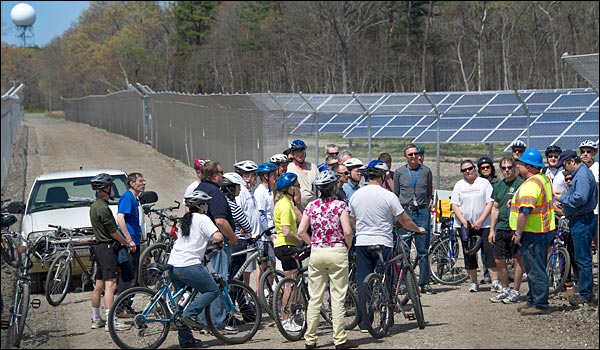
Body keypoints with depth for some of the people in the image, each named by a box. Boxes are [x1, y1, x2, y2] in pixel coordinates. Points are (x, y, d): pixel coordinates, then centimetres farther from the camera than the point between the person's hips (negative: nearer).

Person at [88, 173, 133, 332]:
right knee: (110, 284, -13)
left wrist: (125, 238, 18)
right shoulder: (103, 208, -17)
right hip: (107, 247, -11)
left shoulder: (95, 206, 15)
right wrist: (127, 243, -2)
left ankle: (96, 319, 20)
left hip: (100, 247, 11)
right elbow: (113, 232, -15)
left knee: (99, 286, 14)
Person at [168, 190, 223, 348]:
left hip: (173, 265, 8)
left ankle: (185, 338, 14)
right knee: (213, 290, 6)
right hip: (190, 266, -8)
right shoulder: (202, 219, -3)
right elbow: (217, 236, -15)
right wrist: (219, 242, 7)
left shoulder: (185, 220, 21)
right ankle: (190, 314, -9)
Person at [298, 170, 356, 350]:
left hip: (316, 253, 3)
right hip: (337, 252, -3)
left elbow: (301, 232, -1)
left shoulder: (311, 206, 4)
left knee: (314, 298, 8)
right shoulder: (339, 205, -7)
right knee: (338, 298, 2)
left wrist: (313, 244, 11)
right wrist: (348, 245, 3)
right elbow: (347, 231, -15)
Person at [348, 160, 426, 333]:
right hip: (383, 243, -4)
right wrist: (418, 229, 15)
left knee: (363, 283, 6)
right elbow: (404, 221, -4)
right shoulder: (388, 196, -10)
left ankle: (363, 323, 7)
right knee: (385, 282, 4)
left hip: (362, 243, 4)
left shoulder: (356, 195, 4)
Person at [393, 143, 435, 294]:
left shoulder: (426, 171, 8)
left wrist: (426, 206, 5)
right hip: (404, 212, 0)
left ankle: (424, 283, 5)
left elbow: (430, 193, 15)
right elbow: (395, 194, 12)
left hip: (422, 213, 0)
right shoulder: (399, 172, 6)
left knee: (423, 250, 1)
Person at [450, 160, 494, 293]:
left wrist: (480, 220, -11)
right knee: (469, 254, 4)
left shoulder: (484, 183, 3)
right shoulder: (459, 185, 9)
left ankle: (495, 282, -8)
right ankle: (474, 282, 12)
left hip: (483, 224, -2)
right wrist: (464, 221, -9)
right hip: (465, 225, 2)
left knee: (490, 252, -9)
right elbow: (454, 205, 5)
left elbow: (490, 203, -2)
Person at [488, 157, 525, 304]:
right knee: (499, 260, 8)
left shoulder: (520, 184, -6)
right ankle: (505, 289, 22)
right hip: (501, 228, 7)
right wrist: (492, 230, 15)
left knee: (517, 259, -1)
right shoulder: (498, 186, 15)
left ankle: (516, 291, 7)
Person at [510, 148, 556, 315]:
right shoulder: (544, 179, 11)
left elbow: (525, 212, -29)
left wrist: (518, 233, -19)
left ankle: (540, 304, 3)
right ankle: (533, 300, 27)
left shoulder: (530, 184, -22)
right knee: (536, 269, 18)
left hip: (532, 234, -10)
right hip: (545, 231, 10)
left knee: (535, 270, -3)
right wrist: (516, 201, 24)